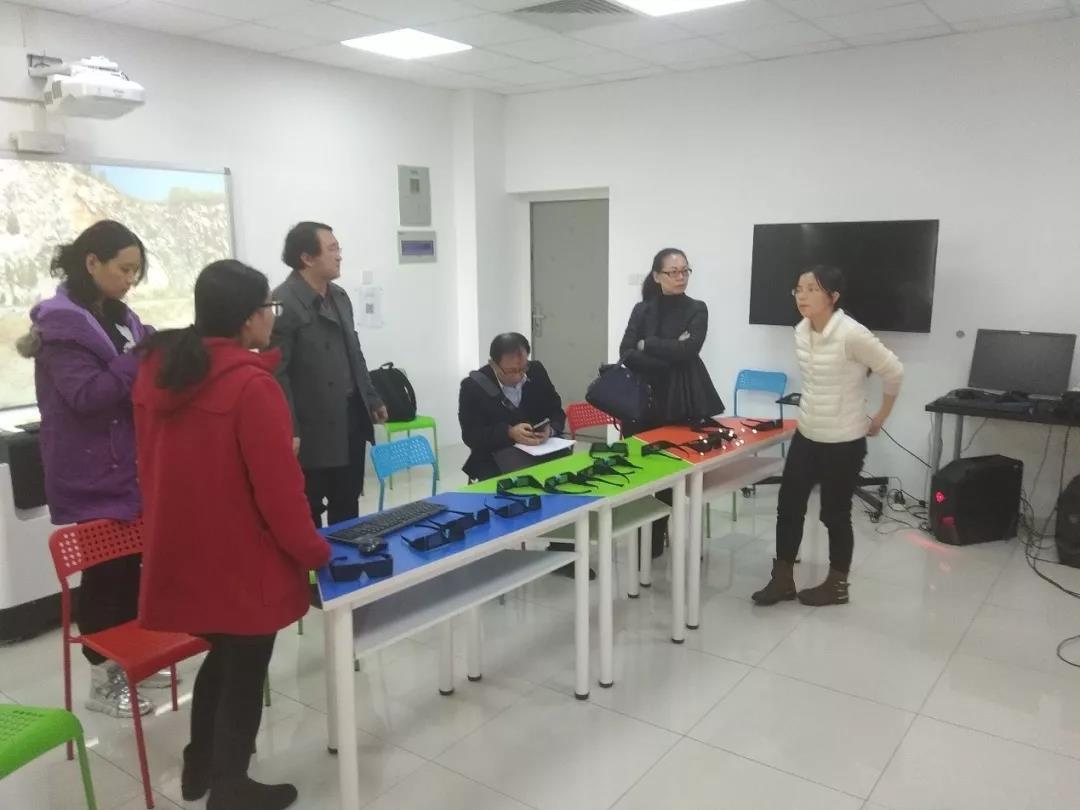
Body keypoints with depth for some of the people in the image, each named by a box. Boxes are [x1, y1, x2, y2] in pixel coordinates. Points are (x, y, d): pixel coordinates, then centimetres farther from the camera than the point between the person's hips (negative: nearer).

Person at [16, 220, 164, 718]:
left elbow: (139, 380, 16)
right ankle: (103, 681, 15)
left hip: (131, 466, 8)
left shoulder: (119, 318, 10)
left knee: (133, 565, 14)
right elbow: (86, 396, -22)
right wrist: (144, 358, -26)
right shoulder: (61, 324, -14)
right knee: (106, 572, 1)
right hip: (92, 476, -8)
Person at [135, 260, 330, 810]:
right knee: (245, 674, 12)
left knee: (221, 656, 27)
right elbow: (277, 486, -22)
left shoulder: (157, 370, 1)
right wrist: (314, 551, -8)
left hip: (181, 552, 8)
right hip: (241, 561, -8)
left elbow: (153, 464, 11)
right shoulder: (250, 383, -23)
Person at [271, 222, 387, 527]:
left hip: (351, 419, 8)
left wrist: (372, 400, 19)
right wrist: (289, 431, -20)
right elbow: (276, 373, -17)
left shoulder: (340, 296, 12)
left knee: (348, 509, 18)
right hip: (314, 430, -8)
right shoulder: (283, 303, -15)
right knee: (307, 515, 7)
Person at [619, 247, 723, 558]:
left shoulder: (697, 309, 5)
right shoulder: (642, 309, 8)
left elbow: (688, 350, -11)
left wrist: (647, 344, -4)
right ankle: (649, 541, 10)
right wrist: (668, 358, -14)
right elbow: (626, 355, -4)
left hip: (683, 403, -1)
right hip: (645, 401, 1)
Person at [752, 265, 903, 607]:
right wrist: (811, 410, 13)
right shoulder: (800, 331, 1)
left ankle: (837, 585, 26)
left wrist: (880, 418, -2)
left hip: (843, 442, -7)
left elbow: (894, 373, -12)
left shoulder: (852, 334, -21)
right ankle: (782, 580, 22)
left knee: (834, 514, 7)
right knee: (788, 506, 8)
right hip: (806, 436, 7)